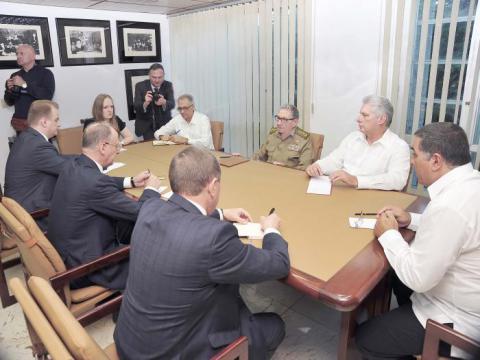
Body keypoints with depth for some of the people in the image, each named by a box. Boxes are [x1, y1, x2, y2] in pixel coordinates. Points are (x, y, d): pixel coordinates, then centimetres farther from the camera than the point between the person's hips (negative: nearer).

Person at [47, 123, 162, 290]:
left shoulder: (73, 166, -3)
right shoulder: (94, 180, -31)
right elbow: (139, 212, -23)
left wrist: (132, 182, 12)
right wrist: (152, 188, -5)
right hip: (82, 267, -9)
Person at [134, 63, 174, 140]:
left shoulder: (168, 85, -3)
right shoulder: (140, 86, -6)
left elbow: (172, 104, -17)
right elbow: (136, 107, -15)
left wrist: (164, 102, -40)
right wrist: (146, 103, -37)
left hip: (164, 124, 1)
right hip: (146, 125, -1)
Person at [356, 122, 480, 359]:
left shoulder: (448, 206, -34)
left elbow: (417, 278, -28)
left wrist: (389, 234, -15)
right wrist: (412, 220, 2)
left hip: (460, 320, -9)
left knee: (366, 338, 4)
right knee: (397, 278, 30)